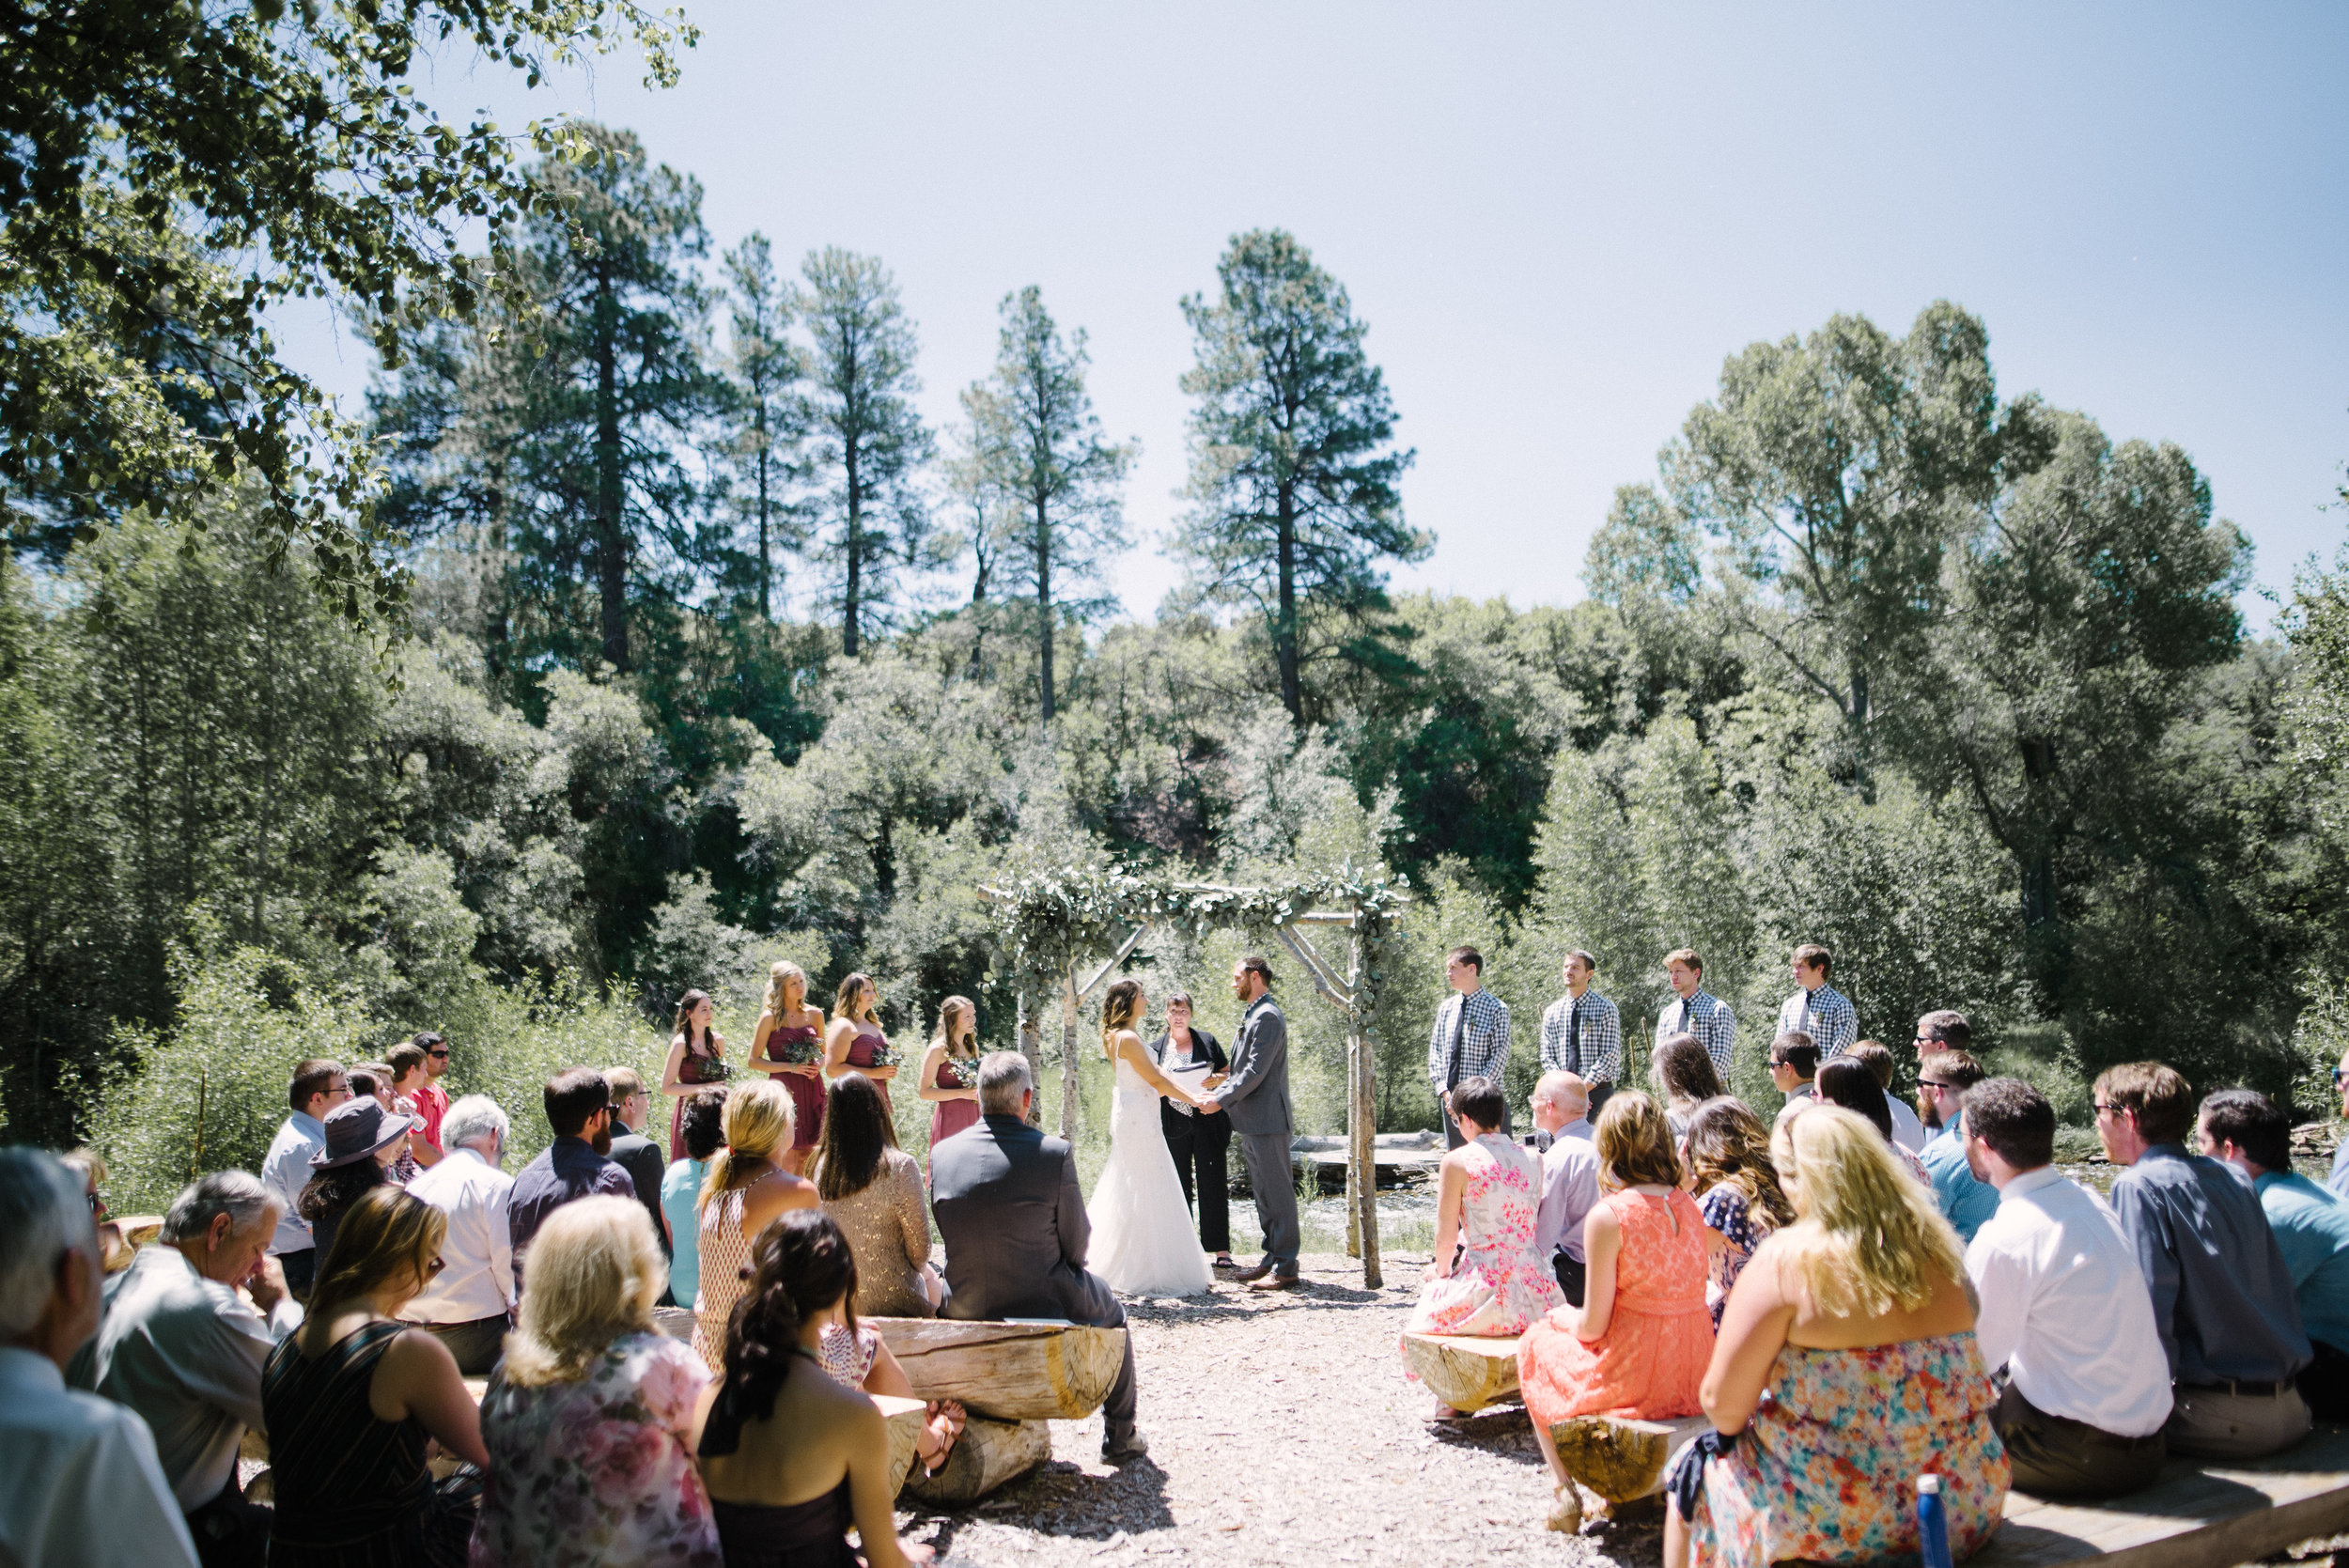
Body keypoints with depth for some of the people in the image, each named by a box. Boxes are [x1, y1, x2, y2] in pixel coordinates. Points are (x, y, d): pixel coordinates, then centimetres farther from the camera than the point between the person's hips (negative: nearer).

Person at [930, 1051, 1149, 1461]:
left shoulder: (942, 1153, -7)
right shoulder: (1055, 1152, -19)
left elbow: (947, 1233, 3)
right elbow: (1076, 1245, -11)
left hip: (965, 1310, 4)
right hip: (1044, 1304, -4)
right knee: (1110, 1309, 29)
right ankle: (1120, 1434, 36)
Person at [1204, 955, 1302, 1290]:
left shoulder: (1267, 1016, -15)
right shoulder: (1252, 1015, 17)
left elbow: (1256, 1071, -21)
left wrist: (1220, 1099, -16)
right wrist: (1218, 1091, 8)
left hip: (1267, 1119, -11)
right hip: (1253, 1122, 11)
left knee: (1277, 1193, -6)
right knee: (1264, 1194, 15)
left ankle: (1285, 1269, -2)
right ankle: (1272, 1260, 22)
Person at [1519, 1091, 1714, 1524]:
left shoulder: (1608, 1216, -19)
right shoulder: (1689, 1206, 0)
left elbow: (1593, 1326, -15)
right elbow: (1680, 1296, 8)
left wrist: (1568, 1321, 9)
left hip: (1631, 1379, -6)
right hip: (1692, 1375, 6)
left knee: (1536, 1344, 22)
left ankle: (1564, 1487, 20)